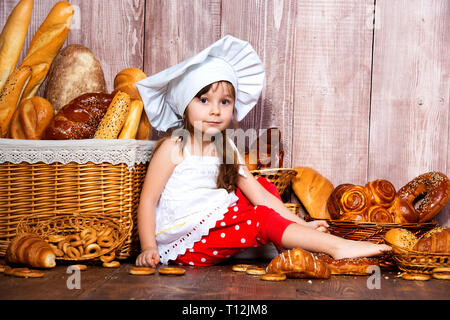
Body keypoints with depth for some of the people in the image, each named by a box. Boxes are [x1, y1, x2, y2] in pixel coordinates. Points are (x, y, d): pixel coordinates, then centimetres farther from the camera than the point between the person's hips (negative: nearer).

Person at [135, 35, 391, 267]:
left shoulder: (227, 151, 8)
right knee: (262, 219, -19)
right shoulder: (173, 148, -9)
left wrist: (301, 223, -3)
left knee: (264, 185, 7)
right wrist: (149, 248, -21)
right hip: (184, 243, -8)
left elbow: (259, 194, 5)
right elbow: (148, 201, -10)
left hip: (215, 226, 8)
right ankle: (337, 246, -17)